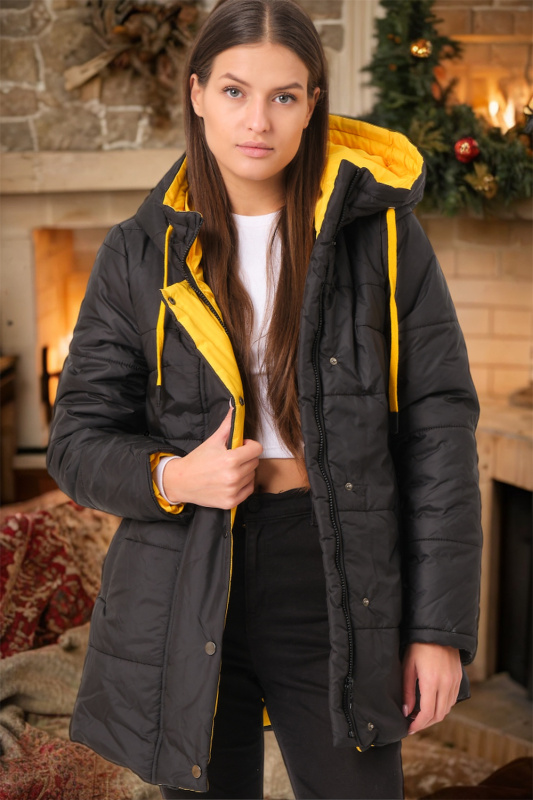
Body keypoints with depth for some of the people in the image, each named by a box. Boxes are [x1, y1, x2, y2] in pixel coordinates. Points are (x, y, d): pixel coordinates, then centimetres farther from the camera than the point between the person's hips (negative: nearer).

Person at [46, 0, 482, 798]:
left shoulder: (381, 231, -2)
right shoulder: (141, 253, 1)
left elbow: (439, 429, -2)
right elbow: (78, 441, 4)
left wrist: (441, 625, -5)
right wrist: (171, 477, -17)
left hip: (340, 580, 0)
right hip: (184, 596, 1)